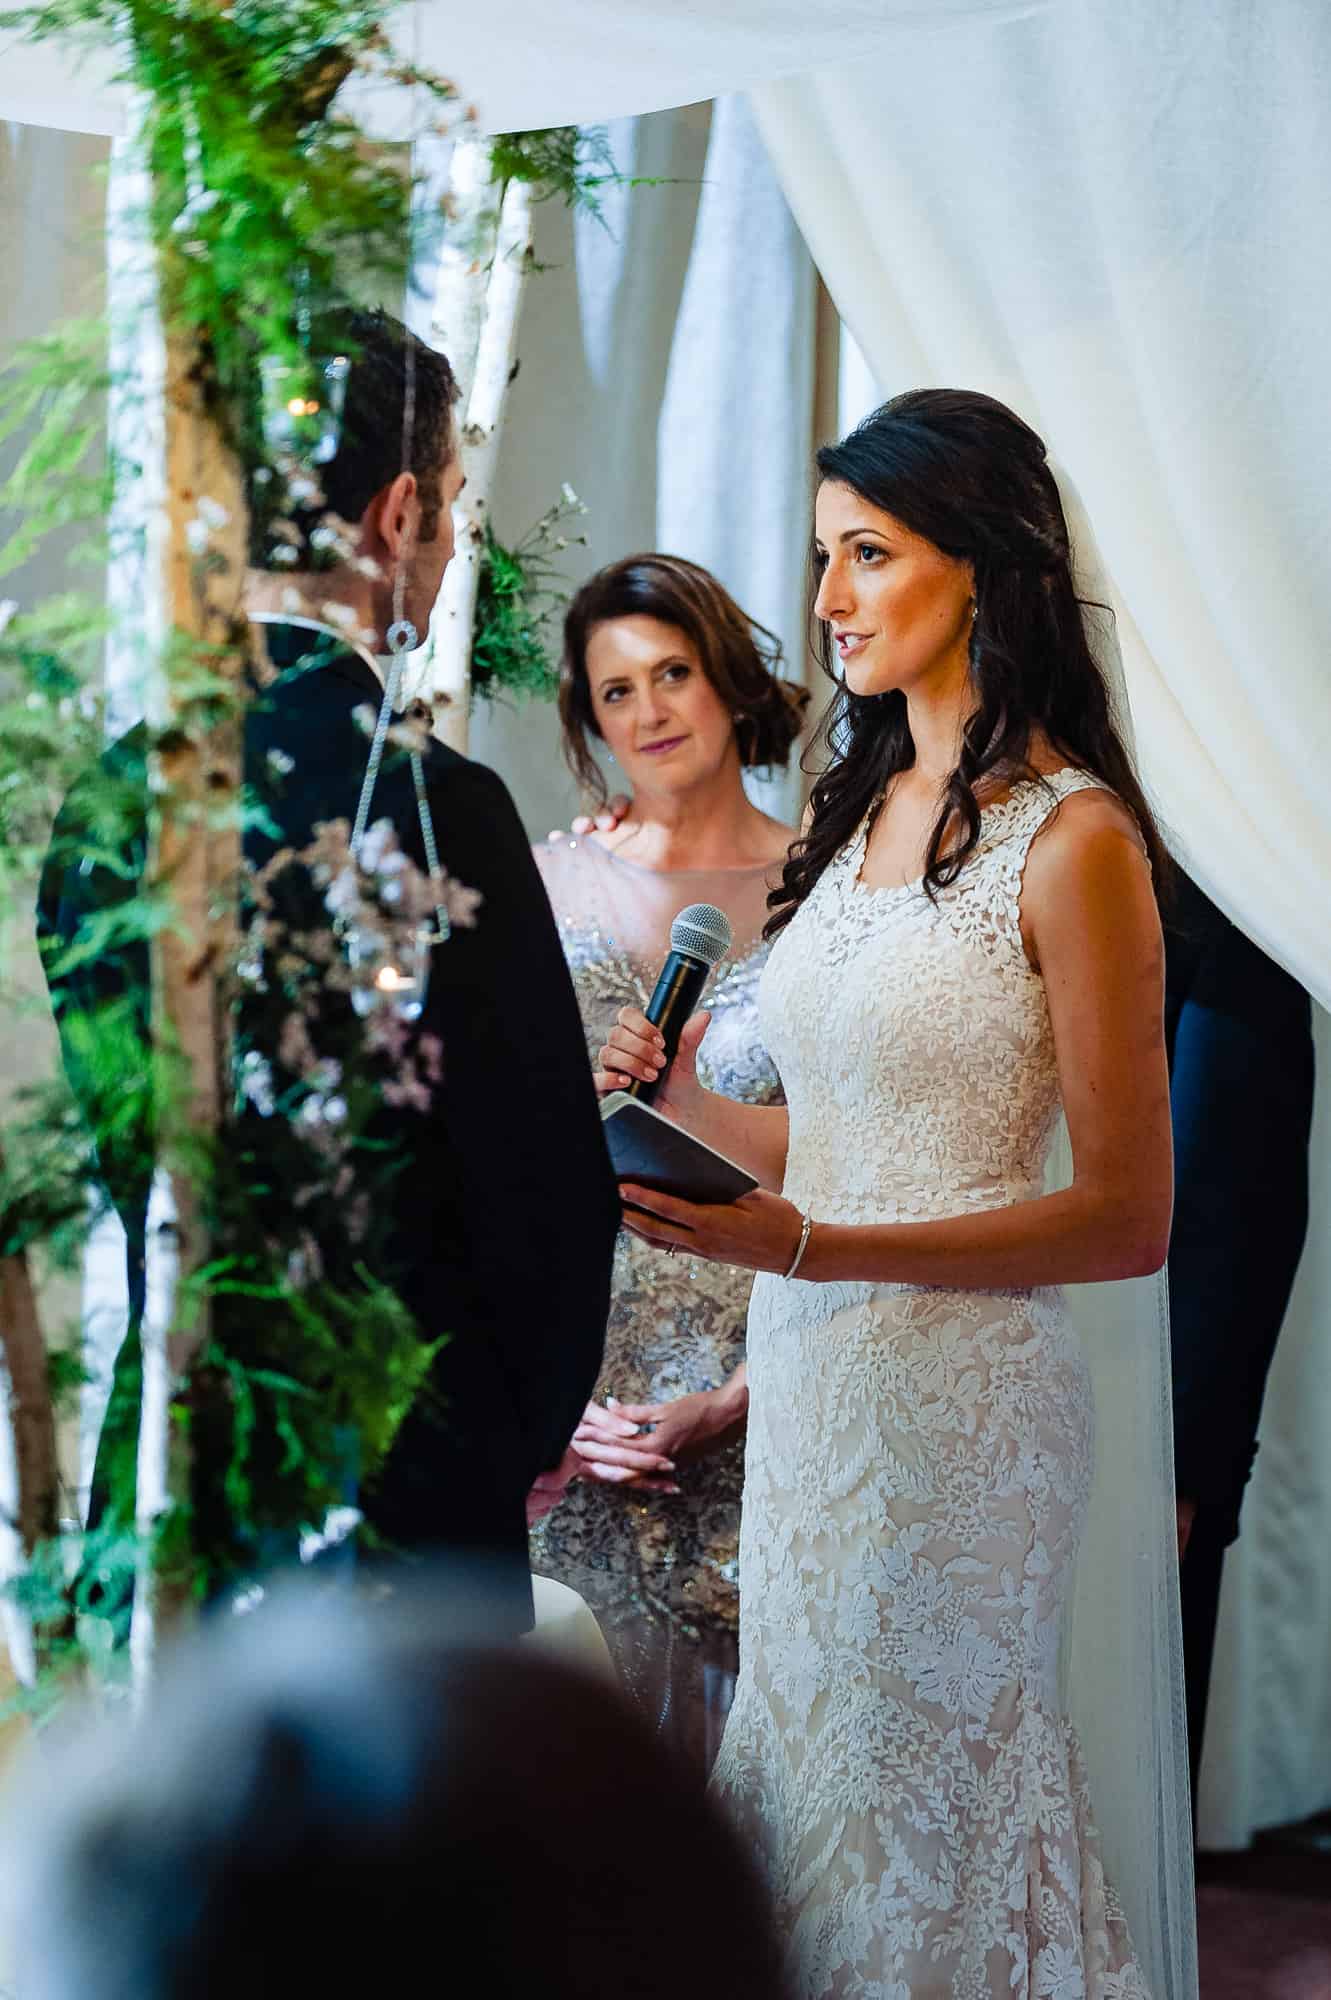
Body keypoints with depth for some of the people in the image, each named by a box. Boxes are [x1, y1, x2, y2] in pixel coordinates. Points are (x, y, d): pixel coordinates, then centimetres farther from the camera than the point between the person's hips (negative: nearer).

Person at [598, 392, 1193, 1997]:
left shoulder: (1070, 838, -12)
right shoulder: (863, 810, 10)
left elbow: (1125, 1217, -14)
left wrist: (803, 1248, -21)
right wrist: (682, 1103, -1)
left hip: (959, 1385, -7)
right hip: (806, 1370, 7)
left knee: (921, 1816, 4)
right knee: (802, 1794, 15)